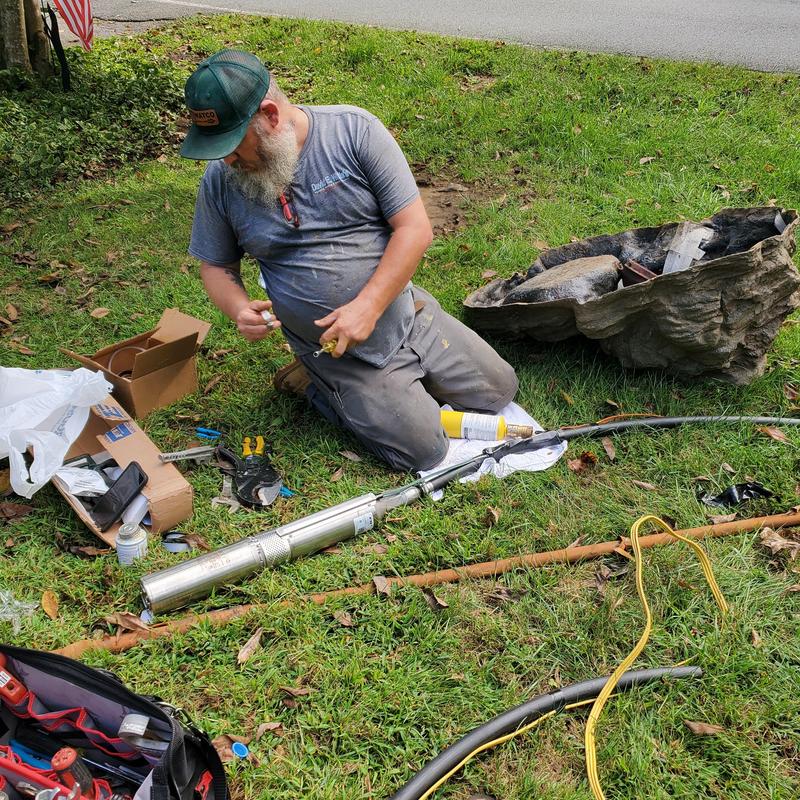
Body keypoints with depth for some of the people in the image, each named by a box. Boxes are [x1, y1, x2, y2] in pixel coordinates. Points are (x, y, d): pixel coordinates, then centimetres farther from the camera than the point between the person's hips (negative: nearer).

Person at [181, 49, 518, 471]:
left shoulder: (355, 130, -14)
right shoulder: (220, 179, -6)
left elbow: (414, 228, -15)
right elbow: (216, 266, 6)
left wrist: (367, 306, -24)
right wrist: (238, 308, -17)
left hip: (408, 314, 2)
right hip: (336, 347, -1)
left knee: (499, 389, 10)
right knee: (422, 449, -11)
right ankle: (320, 383, 12)